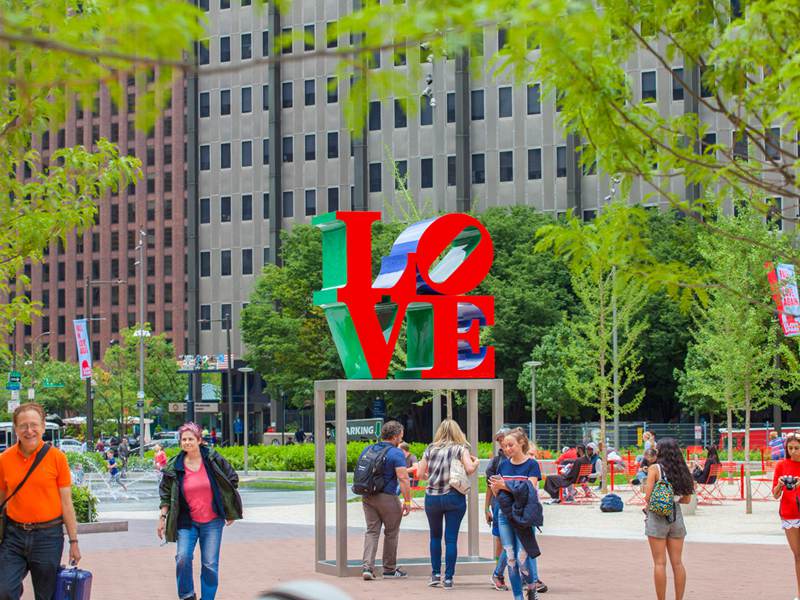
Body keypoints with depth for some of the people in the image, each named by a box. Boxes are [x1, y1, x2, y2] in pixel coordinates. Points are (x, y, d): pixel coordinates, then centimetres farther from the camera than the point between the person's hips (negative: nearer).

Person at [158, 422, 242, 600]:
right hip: (187, 522, 0)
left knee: (210, 564, 0)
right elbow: (166, 493, 7)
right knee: (183, 557, -18)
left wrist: (230, 511, 8)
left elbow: (232, 479, 8)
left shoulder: (212, 459, -3)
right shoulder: (175, 466, -2)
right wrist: (162, 517, 1)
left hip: (213, 521, 0)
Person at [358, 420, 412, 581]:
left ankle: (367, 566, -8)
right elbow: (403, 479, -18)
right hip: (387, 498, -5)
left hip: (367, 497, 5)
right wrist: (407, 501, -14)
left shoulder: (367, 450, 9)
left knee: (371, 531, 7)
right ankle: (389, 570, 17)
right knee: (391, 533, 9)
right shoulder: (396, 453, -12)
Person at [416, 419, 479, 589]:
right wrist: (476, 462, 6)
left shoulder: (430, 449, 6)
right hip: (454, 497, -2)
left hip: (432, 497, 2)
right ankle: (448, 578, -1)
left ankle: (435, 574, 17)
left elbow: (420, 474, 5)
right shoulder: (460, 449, -1)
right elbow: (469, 469, -15)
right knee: (451, 538, 2)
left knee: (435, 536, 18)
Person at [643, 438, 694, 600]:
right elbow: (687, 499, 9)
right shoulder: (681, 470, 5)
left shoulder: (655, 469, -8)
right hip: (676, 516, 4)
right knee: (677, 562, 8)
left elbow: (648, 496, -12)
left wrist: (647, 505, 8)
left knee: (660, 563, 0)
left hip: (657, 516, -4)